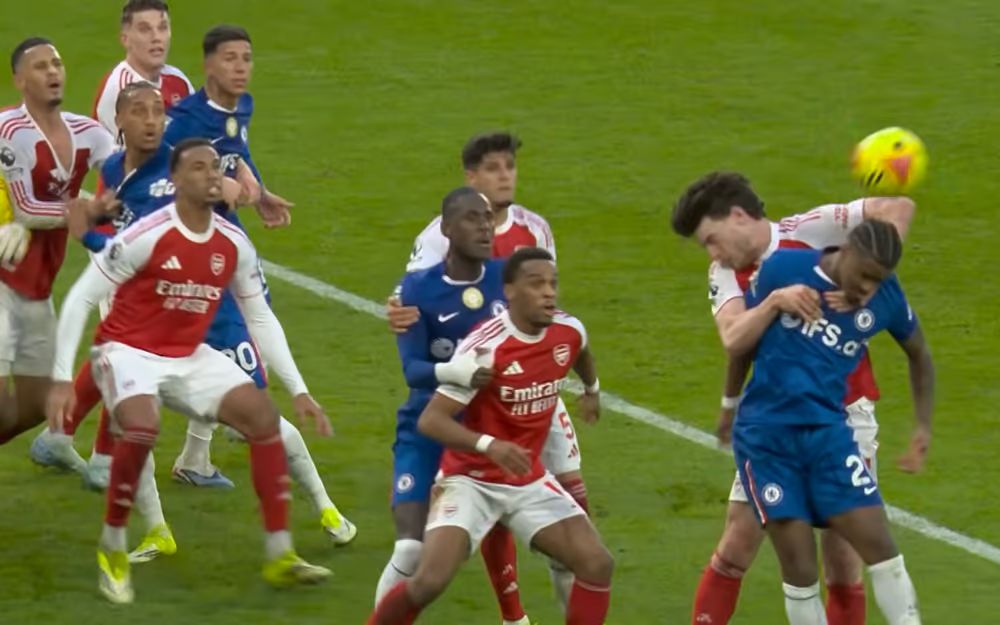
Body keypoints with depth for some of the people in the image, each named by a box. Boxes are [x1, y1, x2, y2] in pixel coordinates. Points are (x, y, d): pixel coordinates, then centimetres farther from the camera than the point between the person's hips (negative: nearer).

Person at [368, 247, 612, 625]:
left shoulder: (569, 332, -6)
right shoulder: (485, 348, -25)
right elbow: (430, 420, -28)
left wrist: (591, 389, 41)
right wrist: (488, 444, -43)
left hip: (529, 481, 6)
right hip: (471, 480, -6)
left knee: (597, 564, -7)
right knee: (429, 581, -21)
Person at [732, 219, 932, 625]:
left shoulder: (886, 297, -1)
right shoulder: (784, 268, -8)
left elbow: (918, 355, 18)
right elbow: (739, 343, 6)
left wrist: (923, 428, 19)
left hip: (827, 432, 2)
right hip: (765, 434, -2)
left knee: (878, 544, -8)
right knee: (798, 564, -6)